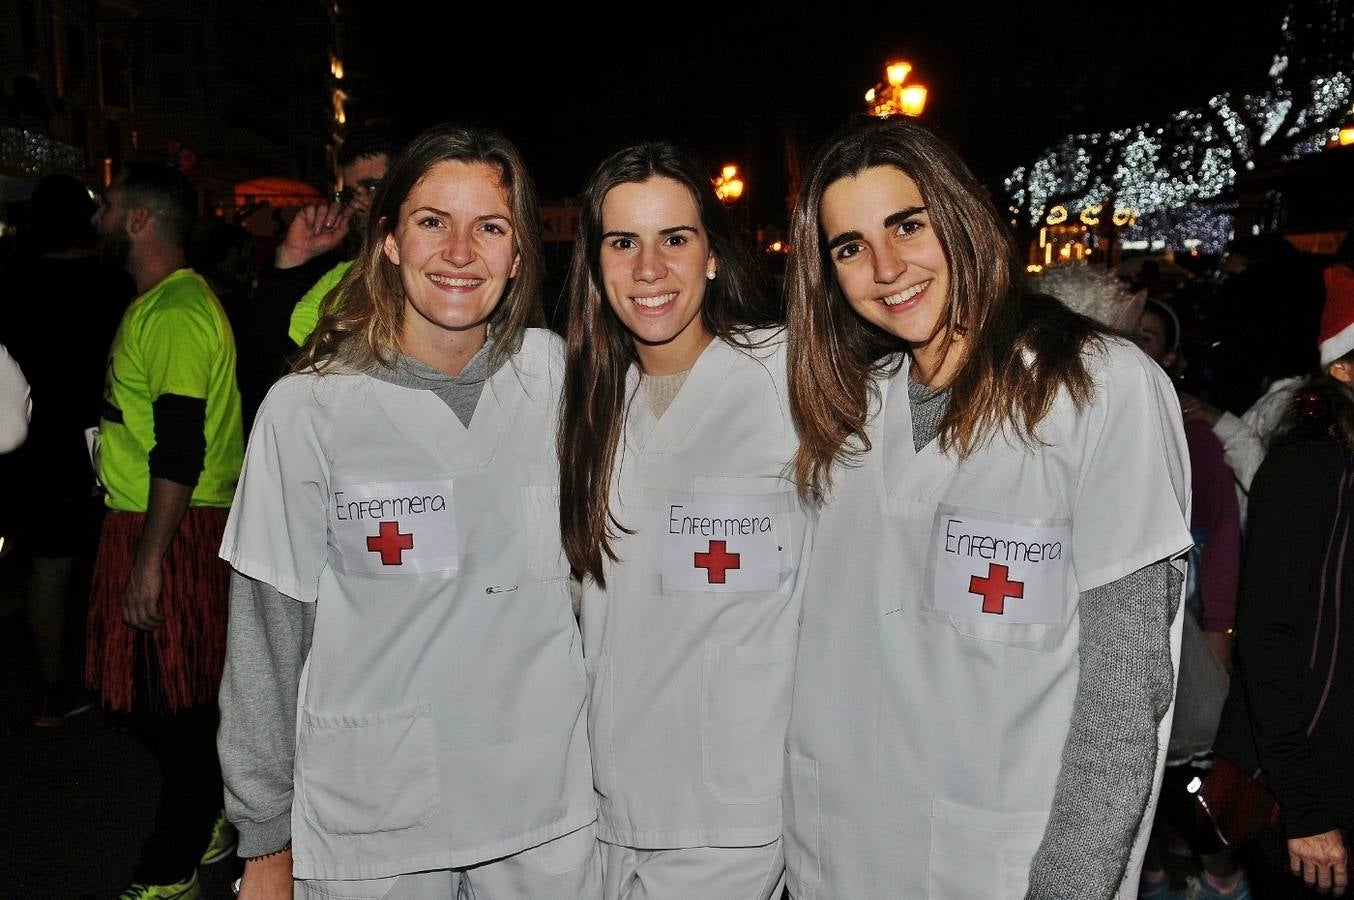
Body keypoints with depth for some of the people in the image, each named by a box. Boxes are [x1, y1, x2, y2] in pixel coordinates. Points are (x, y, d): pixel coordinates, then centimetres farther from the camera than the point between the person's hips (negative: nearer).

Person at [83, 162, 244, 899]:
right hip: (145, 523, 10)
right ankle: (204, 825, 32)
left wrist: (149, 561, -23)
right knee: (155, 694, 17)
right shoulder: (159, 302, 16)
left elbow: (179, 451, -23)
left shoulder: (175, 312, -18)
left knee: (167, 702, 0)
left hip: (173, 533, -10)